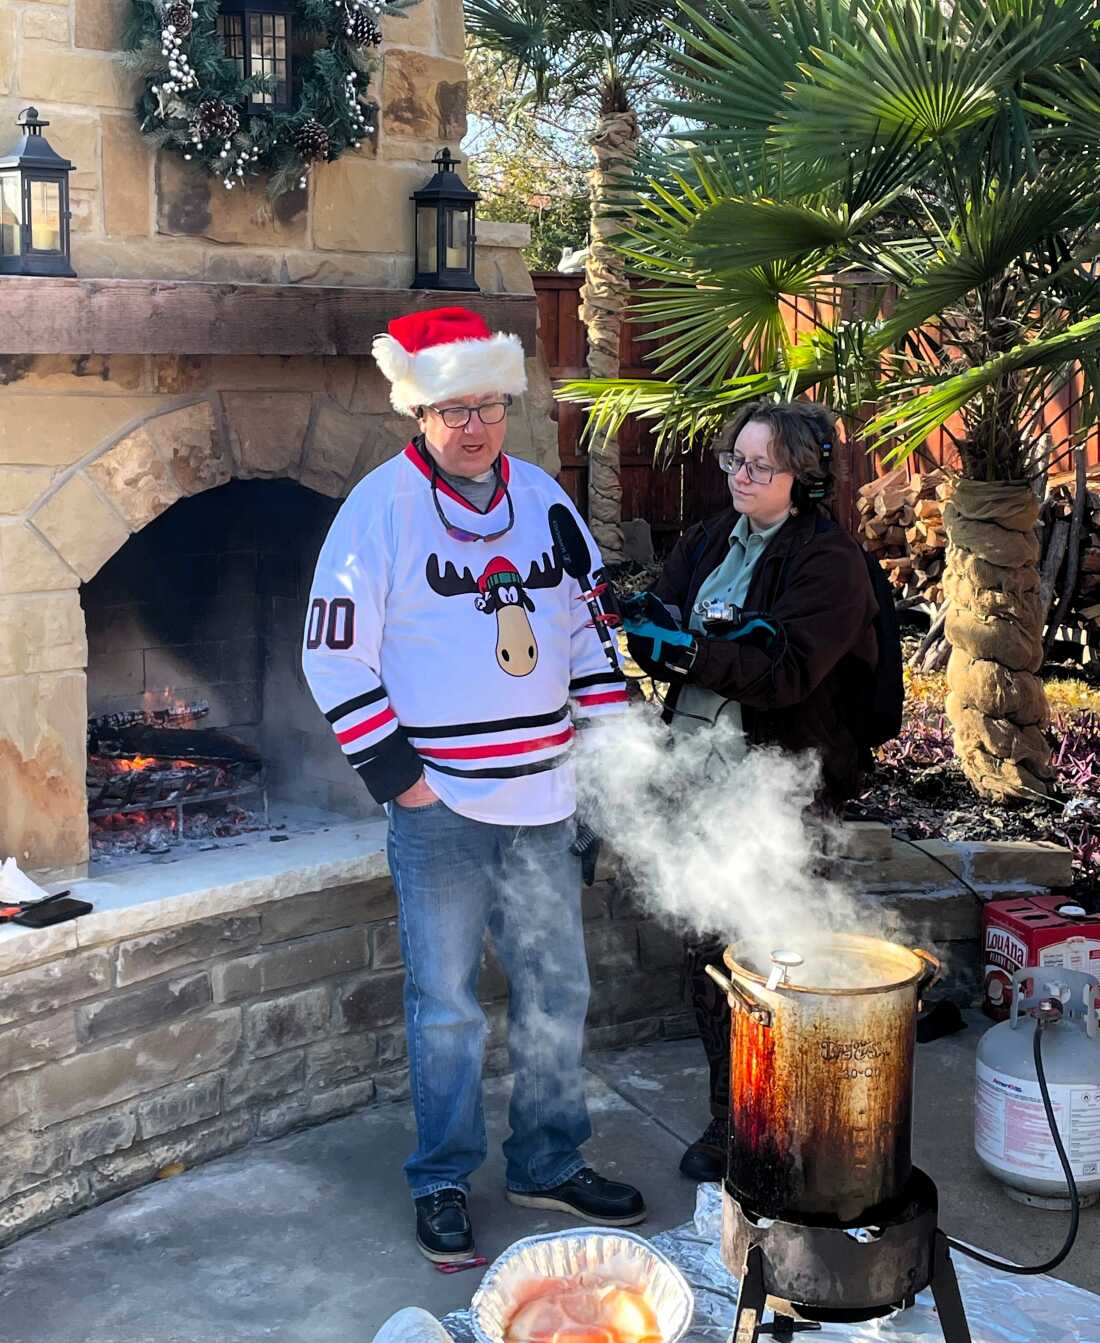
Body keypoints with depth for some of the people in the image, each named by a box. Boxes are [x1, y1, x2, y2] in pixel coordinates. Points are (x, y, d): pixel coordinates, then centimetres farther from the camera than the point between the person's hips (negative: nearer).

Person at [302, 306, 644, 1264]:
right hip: (440, 806, -5)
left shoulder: (543, 498, 8)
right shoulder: (382, 505, -7)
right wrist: (391, 768, -12)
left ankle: (550, 1165, 31)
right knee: (447, 1007, 5)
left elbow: (587, 624, 16)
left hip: (542, 799, 5)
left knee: (556, 995, 14)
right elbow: (335, 651, -8)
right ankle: (443, 1183, 23)